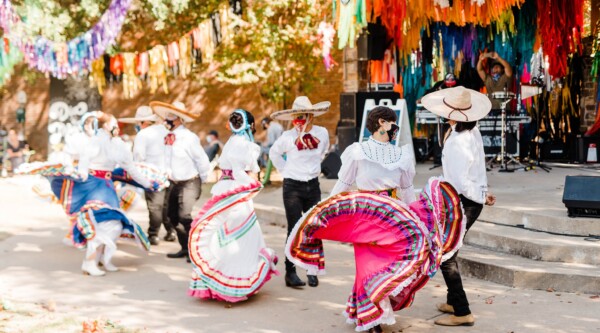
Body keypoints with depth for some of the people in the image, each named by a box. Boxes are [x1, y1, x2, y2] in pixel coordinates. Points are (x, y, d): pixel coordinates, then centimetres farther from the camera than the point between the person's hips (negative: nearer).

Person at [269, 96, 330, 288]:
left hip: (313, 186, 3)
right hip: (292, 187, -3)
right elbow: (274, 153, 8)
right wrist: (285, 170, 5)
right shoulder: (288, 137, -11)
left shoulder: (322, 133, -5)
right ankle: (290, 273, 1)